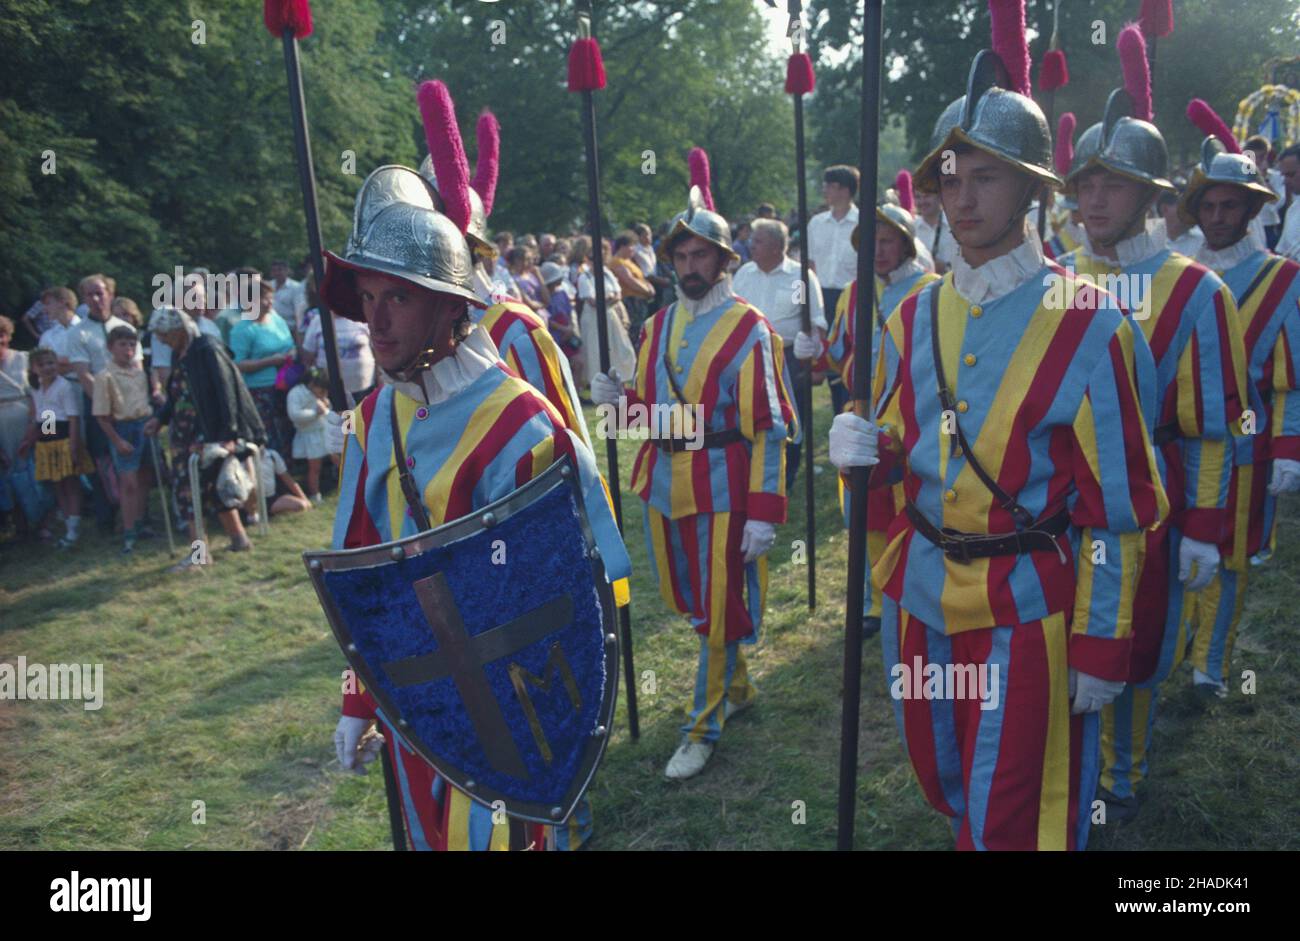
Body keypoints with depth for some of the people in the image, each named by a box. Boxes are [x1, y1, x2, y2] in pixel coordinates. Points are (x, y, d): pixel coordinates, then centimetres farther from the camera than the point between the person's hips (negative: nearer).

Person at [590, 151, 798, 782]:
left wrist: (764, 511, -16)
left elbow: (769, 428, -12)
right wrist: (619, 399, -6)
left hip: (721, 489, -6)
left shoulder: (749, 329, -9)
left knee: (720, 609, 5)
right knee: (691, 603, 19)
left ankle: (704, 726, 20)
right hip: (663, 485, 7)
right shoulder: (658, 325, 10)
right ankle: (735, 686, 42)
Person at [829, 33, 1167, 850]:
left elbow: (1117, 506, -10)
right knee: (941, 779, 23)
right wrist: (866, 448, -11)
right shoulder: (912, 318, 4)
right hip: (920, 589, 5)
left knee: (1012, 819, 7)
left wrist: (1101, 645, -9)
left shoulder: (1090, 325, -11)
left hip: (1026, 605, -5)